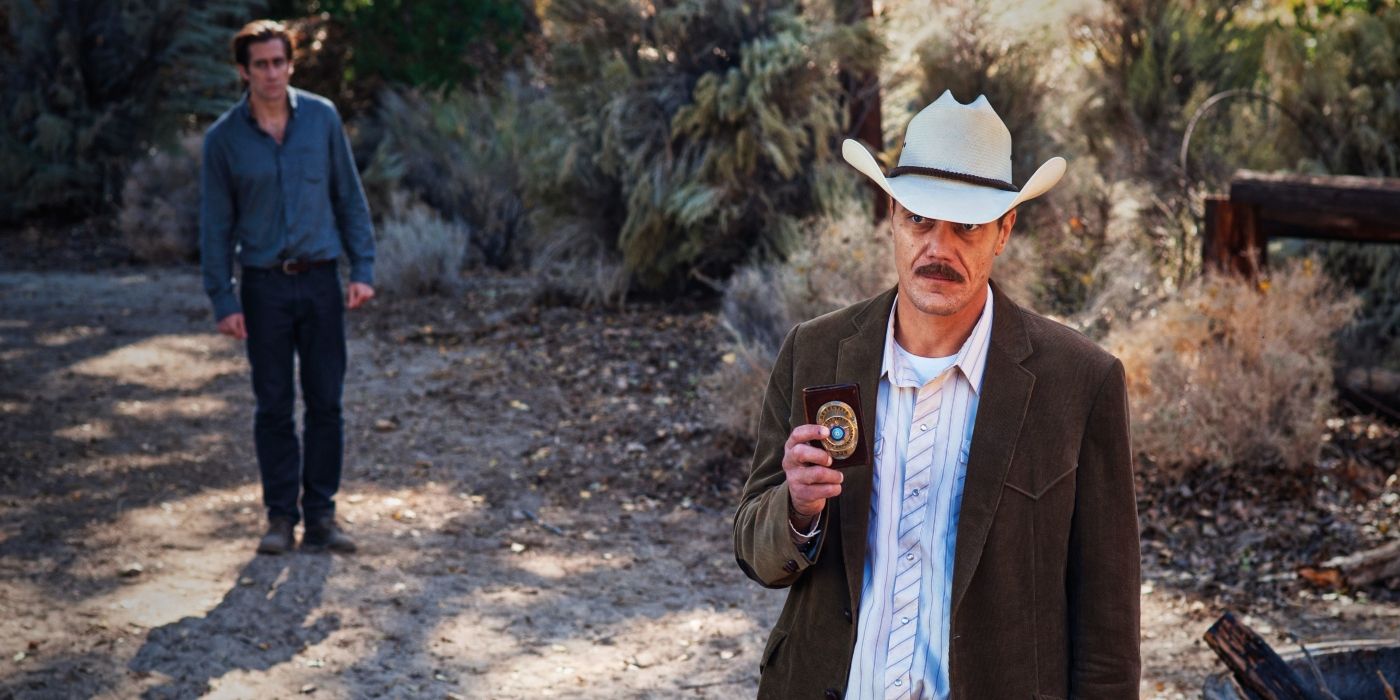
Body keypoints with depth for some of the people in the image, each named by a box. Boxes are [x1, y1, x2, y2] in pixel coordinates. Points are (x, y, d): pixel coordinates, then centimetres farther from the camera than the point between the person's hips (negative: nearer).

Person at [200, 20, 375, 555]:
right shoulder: (223, 139, -2)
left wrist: (363, 268, -1)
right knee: (274, 406, 4)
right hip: (264, 285, -1)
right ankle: (281, 516, 13)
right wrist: (222, 300, -4)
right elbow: (216, 224, 1)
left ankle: (320, 516, 11)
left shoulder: (322, 118, 1)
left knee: (326, 403, 3)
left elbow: (349, 197, 5)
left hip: (320, 280, 1)